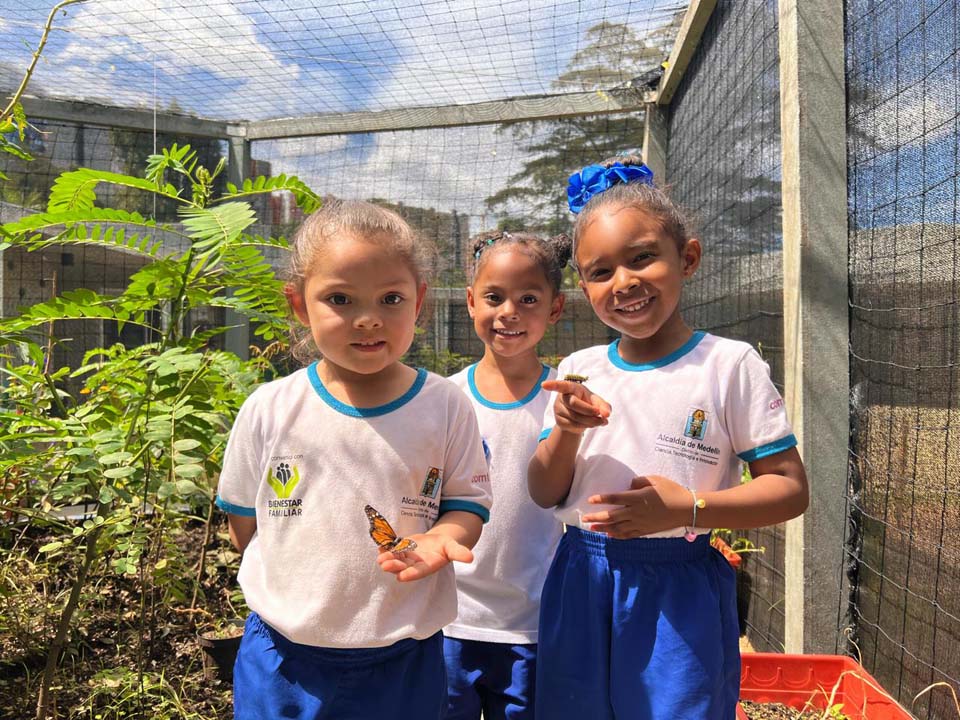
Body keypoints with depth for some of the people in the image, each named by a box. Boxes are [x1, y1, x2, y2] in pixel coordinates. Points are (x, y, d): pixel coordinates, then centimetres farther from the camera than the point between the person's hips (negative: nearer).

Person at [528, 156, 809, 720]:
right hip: (581, 582, 4)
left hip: (680, 589, -3)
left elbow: (790, 488, -7)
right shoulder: (579, 372, 2)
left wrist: (688, 508, -20)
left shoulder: (730, 365, -8)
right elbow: (544, 495, 3)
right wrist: (567, 432, -16)